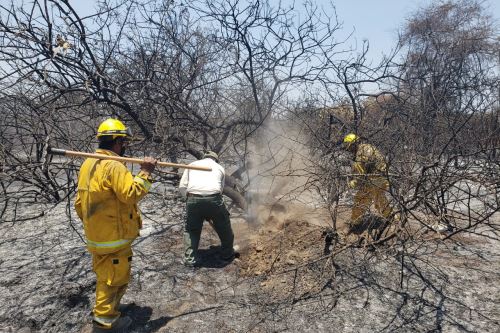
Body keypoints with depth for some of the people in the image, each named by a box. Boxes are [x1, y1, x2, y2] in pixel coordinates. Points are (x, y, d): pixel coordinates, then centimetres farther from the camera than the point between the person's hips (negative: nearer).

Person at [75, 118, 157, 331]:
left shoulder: (88, 164, 8)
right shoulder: (114, 166, -23)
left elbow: (80, 202, 13)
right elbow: (132, 193, -30)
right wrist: (145, 172, -22)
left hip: (95, 236, 10)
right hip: (114, 237, -9)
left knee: (105, 275, 25)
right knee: (115, 277, 7)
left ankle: (103, 308, 41)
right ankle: (106, 319, 19)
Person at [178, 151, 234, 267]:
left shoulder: (192, 165, 24)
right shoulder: (220, 168, 24)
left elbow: (182, 187, 13)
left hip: (193, 199, 1)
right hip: (214, 199, 0)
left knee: (191, 230, 21)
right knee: (224, 228, 22)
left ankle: (190, 259, 18)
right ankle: (227, 254, 37)